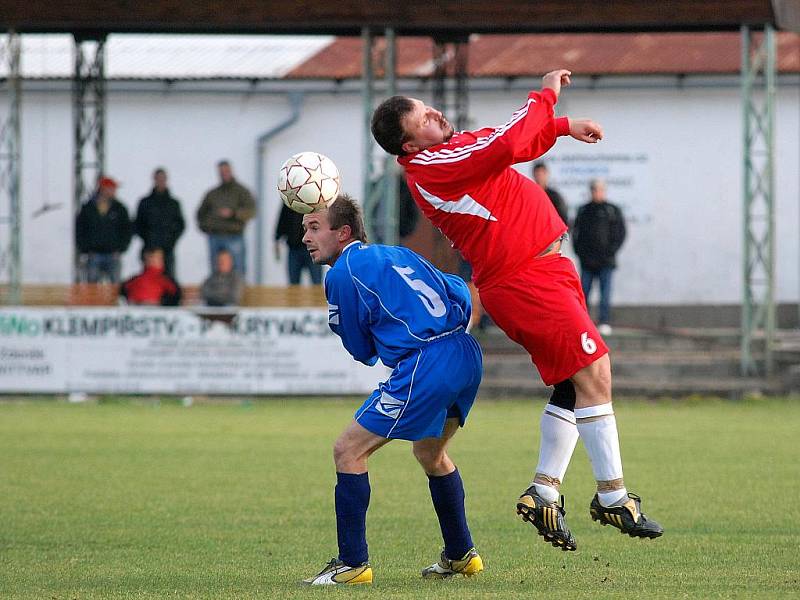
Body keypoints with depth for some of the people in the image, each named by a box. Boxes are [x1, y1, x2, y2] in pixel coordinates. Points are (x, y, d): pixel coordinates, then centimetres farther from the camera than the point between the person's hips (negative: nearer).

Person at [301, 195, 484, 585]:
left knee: (349, 451, 0)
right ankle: (460, 556, 38)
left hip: (424, 370, -9)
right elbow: (459, 293, 22)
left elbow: (361, 351, 5)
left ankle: (353, 564, -2)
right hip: (467, 355, 9)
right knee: (430, 453, 30)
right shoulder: (396, 254, 22)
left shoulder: (342, 273, -1)